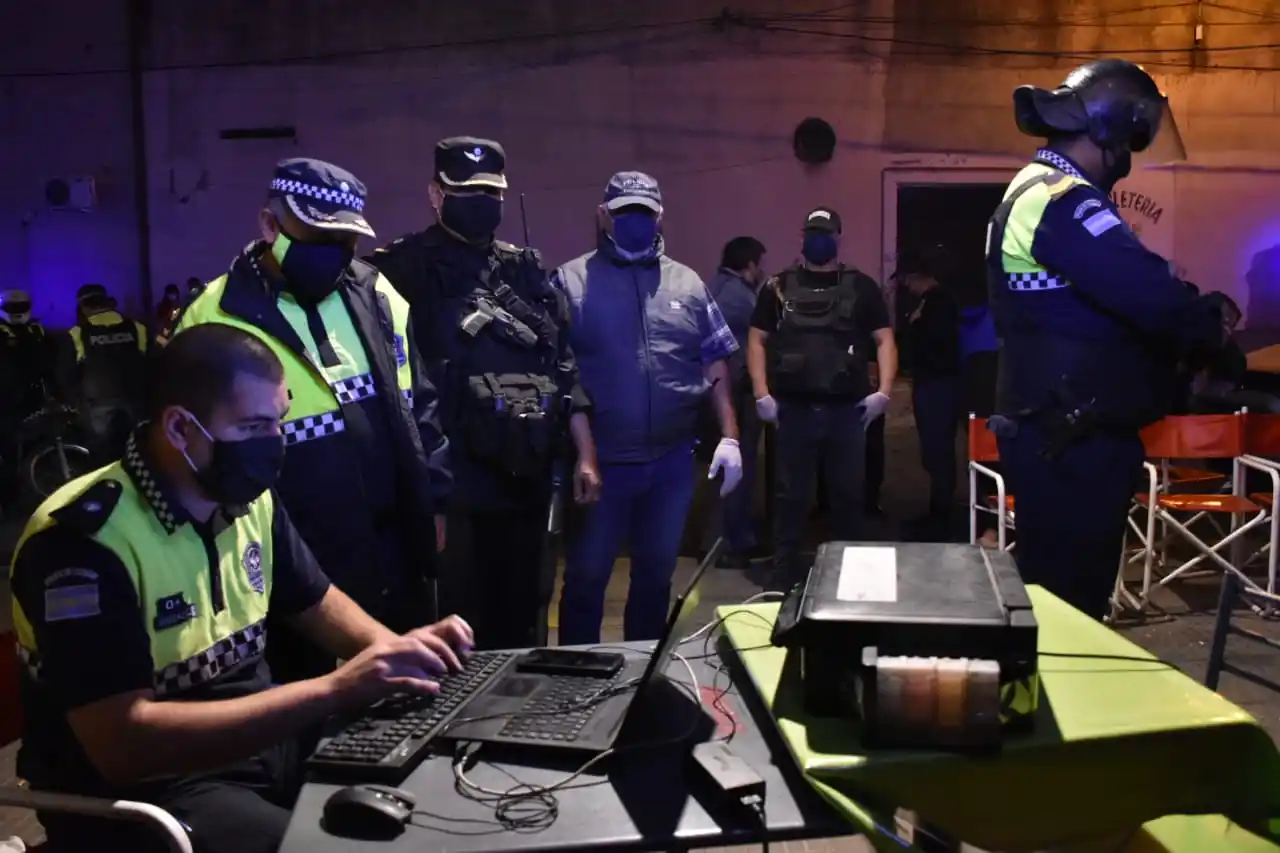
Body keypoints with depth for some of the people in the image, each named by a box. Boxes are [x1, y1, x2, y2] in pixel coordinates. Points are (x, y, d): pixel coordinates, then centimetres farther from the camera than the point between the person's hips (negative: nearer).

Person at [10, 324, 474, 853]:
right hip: (141, 787, -7)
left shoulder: (249, 500, 0)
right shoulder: (83, 540, -23)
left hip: (261, 738, 7)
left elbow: (314, 602, 15)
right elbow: (123, 742, -30)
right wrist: (334, 691, -33)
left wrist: (394, 649, -7)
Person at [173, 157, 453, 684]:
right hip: (299, 562, -4)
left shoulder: (378, 298, 5)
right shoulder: (217, 320, -10)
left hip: (397, 545, 5)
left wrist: (433, 501, 10)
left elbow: (420, 404, 12)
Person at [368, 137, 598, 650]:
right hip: (453, 481, -4)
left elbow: (563, 366, 12)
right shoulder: (405, 270, -2)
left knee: (524, 620, 16)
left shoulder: (524, 270, 12)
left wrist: (585, 456, 9)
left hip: (529, 477, 5)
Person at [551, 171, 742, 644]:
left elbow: (715, 362, 10)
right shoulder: (570, 281, -2)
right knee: (586, 577, 8)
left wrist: (729, 435, 2)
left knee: (657, 572, 17)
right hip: (600, 462, -3)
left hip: (671, 461, 4)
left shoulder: (687, 284, 9)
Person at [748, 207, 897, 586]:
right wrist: (762, 394, -4)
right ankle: (784, 576, 14)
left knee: (848, 493, 8)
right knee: (791, 494, 6)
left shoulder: (861, 286, 7)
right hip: (793, 409, 0)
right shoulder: (779, 287, 7)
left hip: (847, 409, 1)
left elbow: (884, 340, 6)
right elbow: (757, 340, 6)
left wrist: (884, 391, -7)